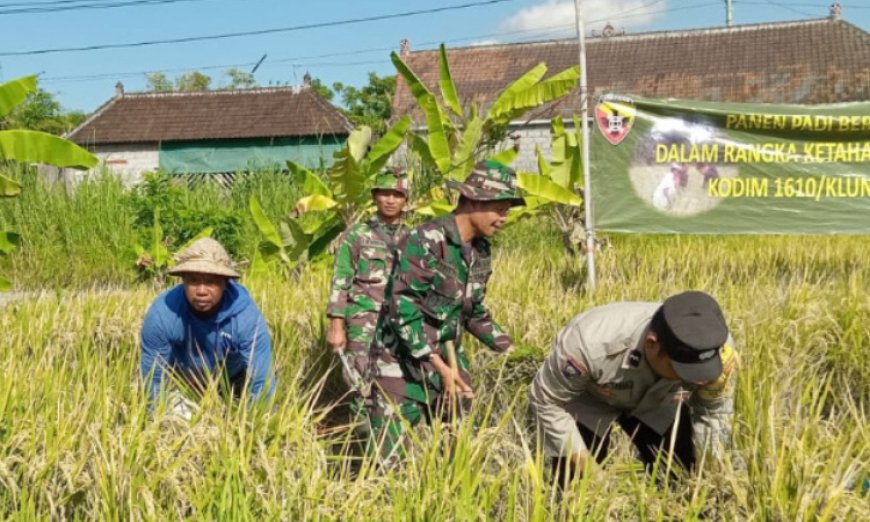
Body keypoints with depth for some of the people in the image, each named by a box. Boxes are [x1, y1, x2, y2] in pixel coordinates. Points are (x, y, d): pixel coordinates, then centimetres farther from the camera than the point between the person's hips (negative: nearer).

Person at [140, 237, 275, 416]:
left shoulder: (247, 317, -37)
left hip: (234, 381, 0)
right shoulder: (161, 314, -33)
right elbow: (153, 380, -22)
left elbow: (261, 383, -32)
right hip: (181, 380, 0)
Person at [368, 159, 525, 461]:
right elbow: (403, 309, -22)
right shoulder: (426, 241, -19)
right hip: (403, 362, -7)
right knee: (387, 455, -4)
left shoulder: (481, 250, 6)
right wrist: (439, 366, -24)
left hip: (448, 358, 8)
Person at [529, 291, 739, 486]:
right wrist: (587, 469, -26)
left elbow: (714, 414, -15)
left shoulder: (720, 351, -35)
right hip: (587, 399, -3)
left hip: (658, 400, 3)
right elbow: (547, 400, -27)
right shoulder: (593, 343, -45)